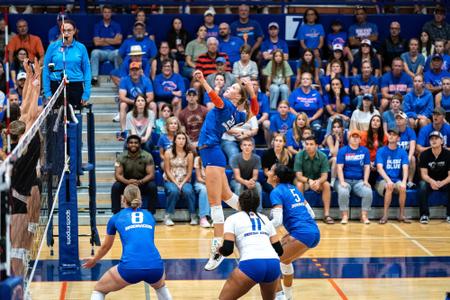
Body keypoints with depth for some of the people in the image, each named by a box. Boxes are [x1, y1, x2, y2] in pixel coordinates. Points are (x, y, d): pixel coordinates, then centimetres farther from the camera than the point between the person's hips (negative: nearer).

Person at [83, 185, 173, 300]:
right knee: (160, 286, 38)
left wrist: (94, 260, 55)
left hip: (130, 268, -3)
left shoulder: (116, 218, 17)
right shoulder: (149, 216, 24)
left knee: (98, 290, 22)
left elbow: (105, 246, 33)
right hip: (155, 266, 3)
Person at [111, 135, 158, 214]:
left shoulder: (147, 156, -12)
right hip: (127, 182, 1)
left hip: (143, 182, -1)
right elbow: (118, 175, -15)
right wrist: (127, 182, -37)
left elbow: (151, 174, -17)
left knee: (152, 186, -31)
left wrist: (140, 182, -37)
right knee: (115, 187, -27)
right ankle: (116, 214, -17)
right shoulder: (121, 157, -10)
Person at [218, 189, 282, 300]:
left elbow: (227, 250, 2)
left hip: (251, 264, -4)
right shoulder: (265, 219, 25)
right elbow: (279, 250, 20)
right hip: (273, 264, 5)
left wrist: (219, 249, 24)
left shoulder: (233, 219, 13)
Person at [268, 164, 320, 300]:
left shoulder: (276, 192, -3)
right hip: (314, 232, 8)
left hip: (302, 233, -8)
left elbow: (277, 221, -13)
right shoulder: (293, 188, 20)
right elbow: (311, 214, 22)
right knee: (284, 259, 26)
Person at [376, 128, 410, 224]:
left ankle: (402, 215, -17)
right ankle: (385, 215, -27)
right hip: (383, 181, -2)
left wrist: (404, 182, -25)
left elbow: (405, 168, -5)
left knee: (402, 188, -31)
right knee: (389, 186, -34)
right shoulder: (381, 151, -1)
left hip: (397, 180, 2)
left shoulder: (402, 152, 6)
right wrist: (388, 180, -29)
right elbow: (379, 168, -13)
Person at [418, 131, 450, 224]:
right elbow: (424, 174, -13)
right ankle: (424, 215, -28)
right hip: (429, 181, 0)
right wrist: (431, 181, -36)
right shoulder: (424, 155, -9)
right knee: (423, 185, -34)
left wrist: (442, 183, -34)